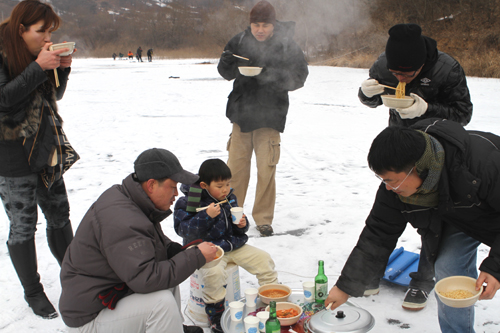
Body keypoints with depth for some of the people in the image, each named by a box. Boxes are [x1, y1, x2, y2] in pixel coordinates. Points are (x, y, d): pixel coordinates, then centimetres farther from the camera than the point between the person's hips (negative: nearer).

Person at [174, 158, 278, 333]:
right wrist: (207, 216, -32)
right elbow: (183, 230, -22)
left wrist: (241, 224, -7)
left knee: (263, 258, -1)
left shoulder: (230, 198, 6)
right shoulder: (188, 202, -13)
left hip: (233, 245, 6)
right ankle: (216, 316, -14)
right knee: (214, 272, -34)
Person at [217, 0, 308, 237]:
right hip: (241, 111, 3)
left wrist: (272, 76, -21)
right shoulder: (239, 41, 0)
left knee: (266, 168, 0)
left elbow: (299, 77, -6)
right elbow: (226, 73, 8)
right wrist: (227, 63, -15)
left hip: (269, 115, -2)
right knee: (236, 164, 8)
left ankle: (263, 218, 17)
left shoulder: (286, 45, -7)